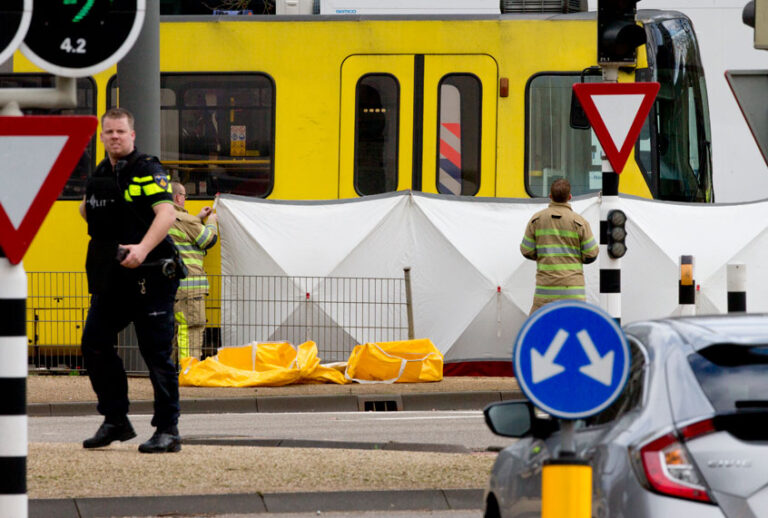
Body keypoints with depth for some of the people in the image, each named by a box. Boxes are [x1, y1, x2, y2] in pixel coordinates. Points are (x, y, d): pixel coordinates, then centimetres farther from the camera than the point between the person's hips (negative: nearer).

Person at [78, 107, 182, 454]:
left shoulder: (147, 170, -10)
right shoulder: (100, 175, 14)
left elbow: (167, 212, -24)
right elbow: (89, 213, 31)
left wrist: (143, 248, -37)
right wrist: (87, 206, 7)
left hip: (149, 276, -8)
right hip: (111, 278, 8)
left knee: (156, 353, -5)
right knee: (94, 343, 6)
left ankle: (167, 431, 1)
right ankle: (115, 421, 17)